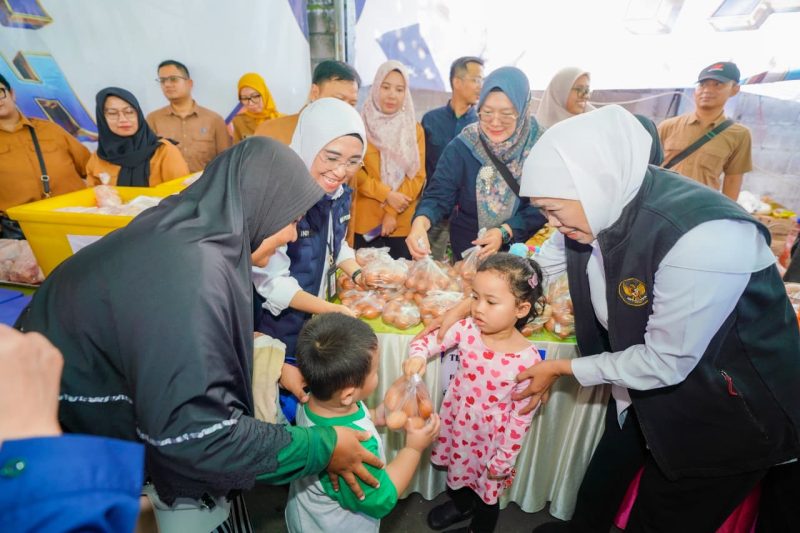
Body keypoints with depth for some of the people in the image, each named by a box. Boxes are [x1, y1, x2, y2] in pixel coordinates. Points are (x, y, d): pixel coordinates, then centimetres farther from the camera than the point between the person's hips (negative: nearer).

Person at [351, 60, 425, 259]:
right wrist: (387, 195, -15)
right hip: (365, 223, -2)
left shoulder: (415, 129, 9)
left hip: (402, 224, 2)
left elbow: (418, 176, 2)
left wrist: (393, 212, -8)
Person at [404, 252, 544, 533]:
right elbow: (427, 340, -9)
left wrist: (504, 458, -10)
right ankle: (460, 505, 64)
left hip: (491, 434, -4)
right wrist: (416, 355, -32)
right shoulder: (466, 329, -20)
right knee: (457, 470, 31)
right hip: (457, 421, 4)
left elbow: (522, 416, -18)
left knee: (488, 491, 22)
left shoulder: (527, 359, -28)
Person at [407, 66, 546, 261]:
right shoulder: (461, 147, -12)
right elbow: (438, 194, -19)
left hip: (522, 250, 1)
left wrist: (505, 232, -26)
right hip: (468, 249, 0)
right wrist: (421, 222, -39)